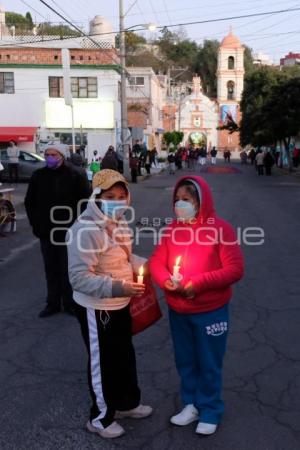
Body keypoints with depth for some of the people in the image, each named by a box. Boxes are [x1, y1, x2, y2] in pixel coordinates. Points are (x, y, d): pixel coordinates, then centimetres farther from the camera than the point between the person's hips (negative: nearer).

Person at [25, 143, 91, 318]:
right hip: (46, 231, 3)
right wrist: (36, 223, 5)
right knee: (51, 269, 12)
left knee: (68, 269, 5)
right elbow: (30, 202, 13)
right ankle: (53, 303, 23)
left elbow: (86, 202, -4)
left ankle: (70, 303, 19)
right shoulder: (38, 175, 4)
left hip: (69, 231, -3)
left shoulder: (76, 176, -6)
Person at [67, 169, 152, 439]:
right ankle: (101, 417, 34)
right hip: (96, 309, -9)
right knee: (103, 362, 11)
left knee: (125, 356, 24)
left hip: (120, 305, 9)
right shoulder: (85, 230, -27)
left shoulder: (119, 223, 2)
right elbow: (79, 278, -30)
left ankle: (127, 403, 48)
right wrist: (118, 287, -38)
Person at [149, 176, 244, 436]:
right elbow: (157, 261, 4)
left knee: (209, 364, 11)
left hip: (210, 312, -4)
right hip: (177, 311, 5)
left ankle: (210, 411, 31)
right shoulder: (173, 229, 0)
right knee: (185, 361, 18)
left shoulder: (220, 229, -15)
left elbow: (235, 270, -17)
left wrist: (199, 283, -24)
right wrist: (165, 280, -18)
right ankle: (192, 404, 38)